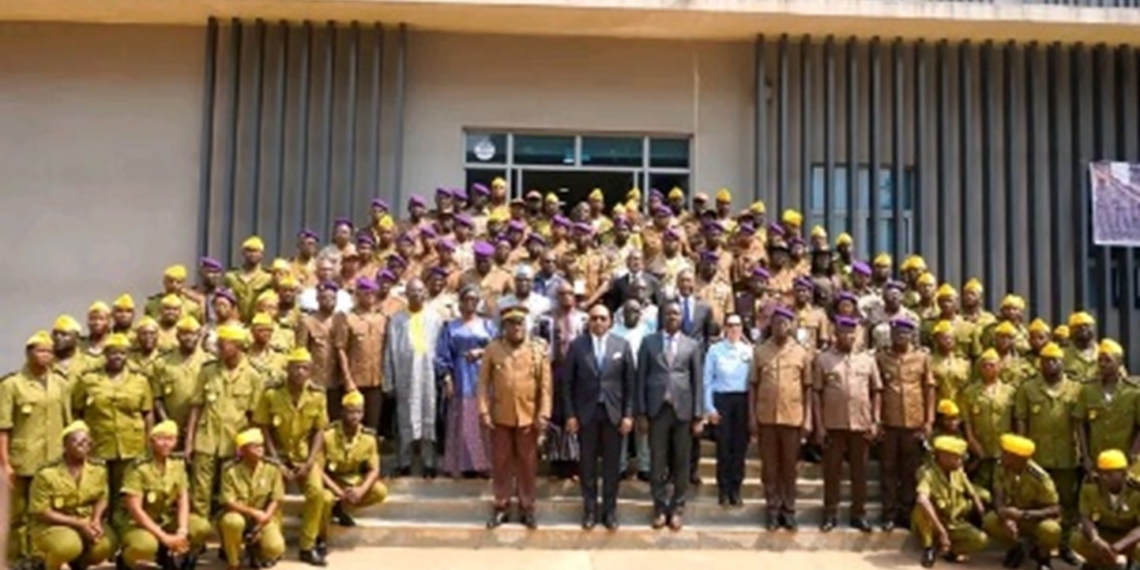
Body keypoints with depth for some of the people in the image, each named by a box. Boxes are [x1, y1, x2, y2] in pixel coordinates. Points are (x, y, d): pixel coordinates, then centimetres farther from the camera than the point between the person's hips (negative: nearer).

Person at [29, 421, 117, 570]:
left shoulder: (98, 468, -2)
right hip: (51, 525, -4)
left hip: (86, 522, 4)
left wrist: (96, 519, -15)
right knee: (70, 545, -38)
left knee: (107, 544, -27)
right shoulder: (47, 473, -16)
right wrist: (78, 523, -21)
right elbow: (41, 512, -15)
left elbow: (102, 498, 8)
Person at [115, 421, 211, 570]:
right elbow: (135, 509, -22)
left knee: (202, 528, -18)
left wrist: (182, 531, -19)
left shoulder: (178, 464, -1)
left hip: (165, 519, 6)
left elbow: (183, 500, -2)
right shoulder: (139, 468, -19)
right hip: (136, 522, -6)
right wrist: (164, 537, -26)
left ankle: (171, 558, 7)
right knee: (146, 545, -39)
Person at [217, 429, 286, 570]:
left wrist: (264, 517, -21)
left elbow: (276, 499, -5)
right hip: (239, 514, -2)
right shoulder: (231, 471, -14)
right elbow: (228, 503, -17)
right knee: (233, 522, -40)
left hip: (263, 519, 2)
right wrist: (254, 512, -27)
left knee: (275, 548, -25)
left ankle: (254, 550, 15)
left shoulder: (272, 468, -7)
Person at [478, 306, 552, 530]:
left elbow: (545, 385, -1)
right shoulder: (493, 349, -2)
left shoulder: (538, 349, -2)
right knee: (500, 463, 8)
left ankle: (527, 507, 19)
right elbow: (484, 382, -1)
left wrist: (543, 414, -7)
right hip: (500, 417, 0)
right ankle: (501, 506, 19)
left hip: (528, 417, 0)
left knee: (527, 464, 8)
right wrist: (484, 411, -7)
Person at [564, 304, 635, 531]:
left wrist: (628, 414, -4)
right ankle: (590, 509, 17)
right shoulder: (577, 345, -1)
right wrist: (570, 414, -5)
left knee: (612, 463, 7)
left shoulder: (622, 345, 1)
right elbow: (568, 383, 0)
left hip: (613, 412, 0)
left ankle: (610, 509, 17)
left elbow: (630, 382, 2)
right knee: (587, 463, 6)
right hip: (586, 413, 0)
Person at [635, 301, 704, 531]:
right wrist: (640, 412, -1)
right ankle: (660, 507, 14)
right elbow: (641, 378, 4)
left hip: (683, 409, 0)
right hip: (657, 409, 0)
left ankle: (677, 508, 15)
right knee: (658, 461, 4)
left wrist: (699, 415, 0)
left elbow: (698, 381, 5)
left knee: (681, 462, 5)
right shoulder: (649, 342, 6)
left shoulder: (692, 345, 7)